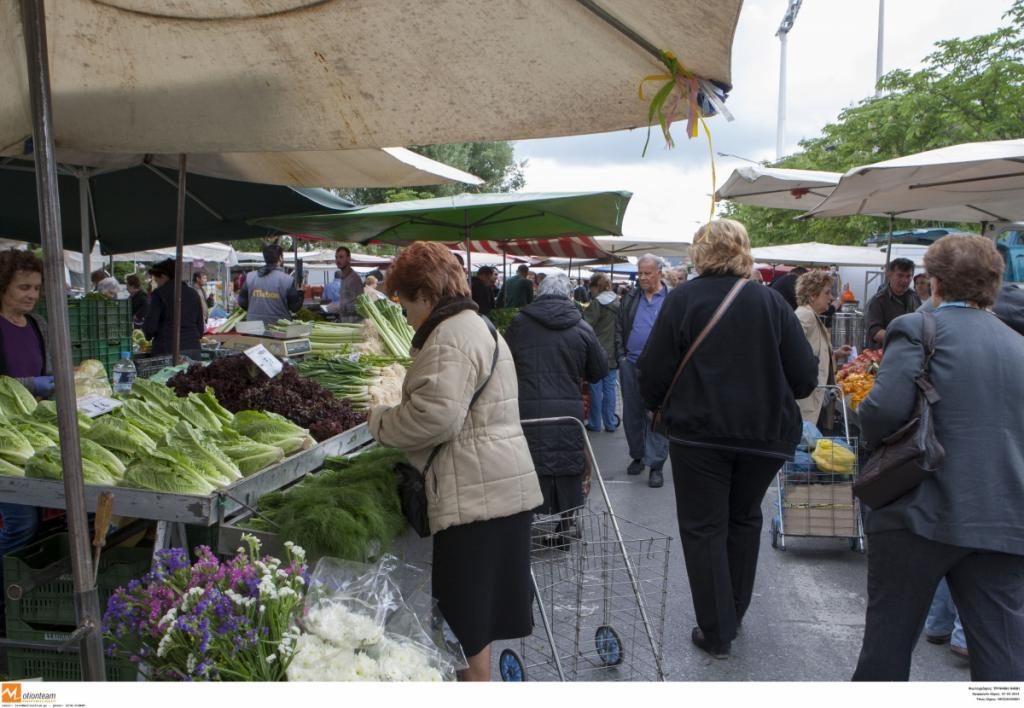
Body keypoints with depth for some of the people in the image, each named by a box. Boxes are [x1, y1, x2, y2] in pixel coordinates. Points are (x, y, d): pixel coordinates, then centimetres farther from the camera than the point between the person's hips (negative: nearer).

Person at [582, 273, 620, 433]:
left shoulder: (597, 304, -15)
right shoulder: (618, 303, 6)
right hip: (613, 354, 6)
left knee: (596, 388, 4)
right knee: (610, 388, 11)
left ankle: (595, 424, 12)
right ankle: (610, 423, 16)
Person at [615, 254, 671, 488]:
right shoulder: (629, 299, 9)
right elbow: (619, 330, 12)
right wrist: (621, 357, 4)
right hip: (630, 365, 4)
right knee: (631, 414, 12)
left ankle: (656, 465, 5)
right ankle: (637, 456, 29)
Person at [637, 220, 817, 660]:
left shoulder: (682, 300, -9)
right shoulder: (771, 302, -1)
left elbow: (653, 371, -10)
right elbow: (805, 376, -2)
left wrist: (658, 402, 11)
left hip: (699, 430, -3)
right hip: (765, 433, 4)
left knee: (704, 528, 8)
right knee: (744, 519, 22)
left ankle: (717, 632, 13)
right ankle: (734, 614, 34)